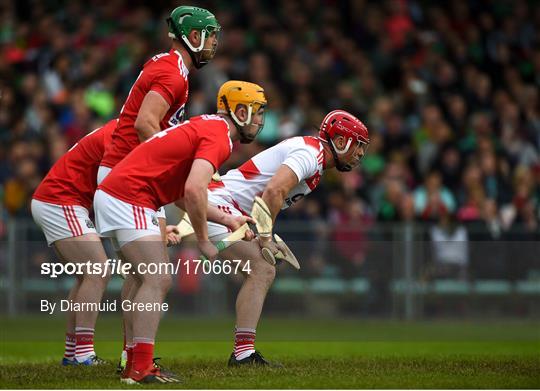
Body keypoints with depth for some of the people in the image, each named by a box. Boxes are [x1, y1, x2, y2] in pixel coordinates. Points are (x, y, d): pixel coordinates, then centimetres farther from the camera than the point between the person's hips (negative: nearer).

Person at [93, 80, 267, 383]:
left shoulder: (205, 128, 19)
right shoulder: (218, 137, -13)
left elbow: (180, 195, 20)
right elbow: (193, 191, -27)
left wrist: (225, 219, 17)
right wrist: (203, 240, -15)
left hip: (112, 195, 10)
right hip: (128, 199, -10)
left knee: (156, 282, 13)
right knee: (158, 281, -12)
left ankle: (135, 364, 11)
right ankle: (141, 368, -17)